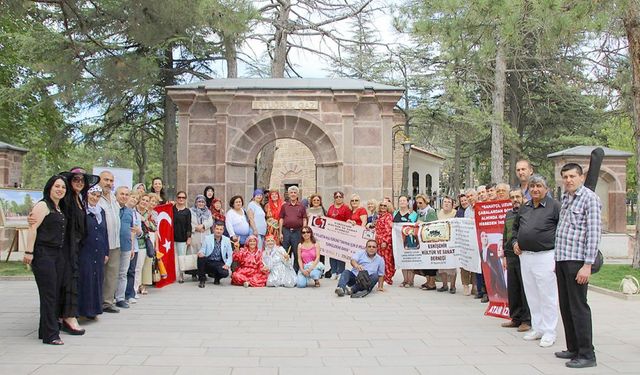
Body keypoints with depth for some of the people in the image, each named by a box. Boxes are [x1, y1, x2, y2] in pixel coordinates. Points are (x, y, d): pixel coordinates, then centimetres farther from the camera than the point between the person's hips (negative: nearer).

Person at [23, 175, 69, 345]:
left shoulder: (60, 208, 17)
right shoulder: (43, 205, -7)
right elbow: (32, 228, -14)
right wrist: (29, 252, -19)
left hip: (58, 254, 8)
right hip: (43, 254, -8)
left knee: (56, 293, 9)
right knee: (48, 294, -7)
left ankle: (46, 329, 18)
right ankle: (50, 335, -3)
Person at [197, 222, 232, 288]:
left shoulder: (227, 240, 5)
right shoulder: (207, 238, 3)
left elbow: (230, 255, 5)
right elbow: (202, 251, 1)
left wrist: (227, 264, -12)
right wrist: (200, 253, -25)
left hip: (219, 263, 0)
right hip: (208, 262, 0)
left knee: (225, 273, -31)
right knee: (201, 257, -32)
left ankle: (216, 277, 10)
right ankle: (202, 279, -11)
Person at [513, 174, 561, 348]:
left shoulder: (554, 206, -5)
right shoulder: (524, 208, 14)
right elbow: (515, 227, 29)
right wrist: (515, 241, 13)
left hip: (545, 256, -6)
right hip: (525, 256, 6)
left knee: (547, 296, 0)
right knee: (532, 296, 13)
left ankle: (549, 332, 9)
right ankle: (537, 328, 24)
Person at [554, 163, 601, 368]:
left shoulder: (590, 198, -8)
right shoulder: (565, 198, 16)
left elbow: (594, 233, -14)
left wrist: (587, 265, -18)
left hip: (577, 261, -8)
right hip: (562, 259, 8)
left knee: (578, 307, -5)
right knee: (565, 307, 13)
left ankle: (587, 355, 2)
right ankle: (573, 349, 23)